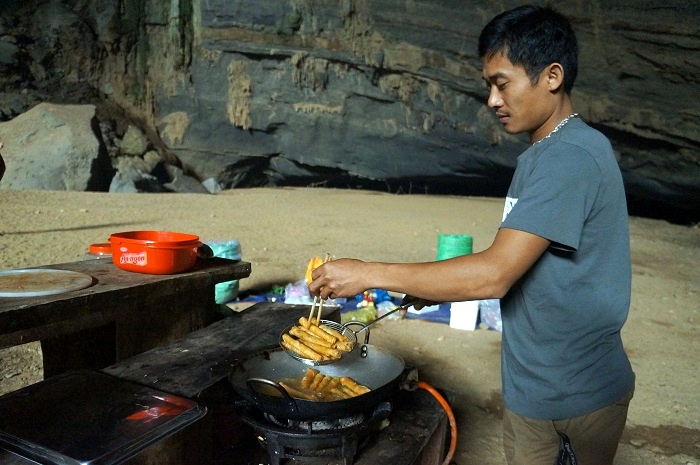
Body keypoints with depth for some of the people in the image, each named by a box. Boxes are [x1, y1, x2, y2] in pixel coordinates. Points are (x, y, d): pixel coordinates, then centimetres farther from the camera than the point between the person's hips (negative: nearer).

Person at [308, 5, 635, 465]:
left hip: (586, 389, -7)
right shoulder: (543, 154, 7)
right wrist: (438, 288, 1)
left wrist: (368, 273, -25)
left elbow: (494, 275, -30)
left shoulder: (572, 157, -24)